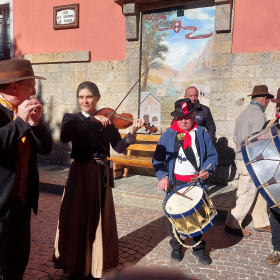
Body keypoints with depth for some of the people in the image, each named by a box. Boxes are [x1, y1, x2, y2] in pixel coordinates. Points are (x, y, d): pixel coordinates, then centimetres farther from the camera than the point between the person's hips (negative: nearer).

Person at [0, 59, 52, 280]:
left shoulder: (25, 112, 7)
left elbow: (46, 148, 3)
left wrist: (35, 122, -11)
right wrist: (20, 121, -25)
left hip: (22, 200, 7)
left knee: (19, 261, 18)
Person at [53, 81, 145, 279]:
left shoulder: (106, 121, 4)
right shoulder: (72, 118, 1)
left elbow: (119, 147, -5)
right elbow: (65, 137, -22)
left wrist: (132, 133, -21)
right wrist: (90, 120, -26)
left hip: (101, 175, 1)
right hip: (80, 174, -1)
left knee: (99, 220, 8)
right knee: (77, 219, 2)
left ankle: (96, 264, 25)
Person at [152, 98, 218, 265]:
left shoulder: (202, 133, 2)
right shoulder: (168, 135, -1)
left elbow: (212, 156, 6)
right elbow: (158, 159, -1)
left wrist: (207, 170, -12)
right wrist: (163, 176, -15)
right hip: (175, 183, 0)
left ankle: (199, 248, 31)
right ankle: (176, 247, 31)